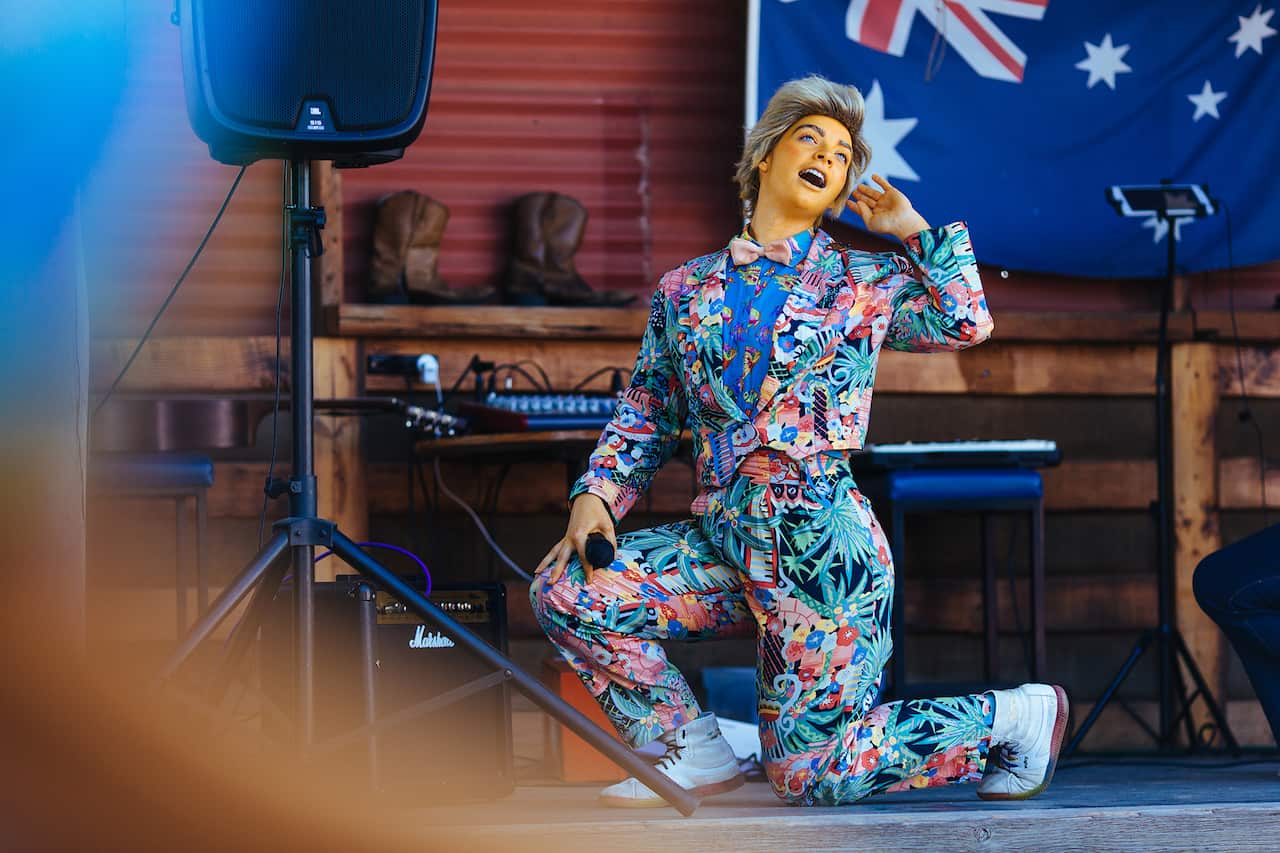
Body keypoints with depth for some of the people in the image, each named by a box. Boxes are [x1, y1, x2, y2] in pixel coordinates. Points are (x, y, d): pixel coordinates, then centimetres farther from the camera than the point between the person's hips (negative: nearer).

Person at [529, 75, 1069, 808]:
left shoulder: (864, 282, 7)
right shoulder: (686, 289, 14)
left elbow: (967, 323, -6)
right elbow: (645, 417, 16)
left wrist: (914, 230, 3)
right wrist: (597, 494, -1)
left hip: (821, 549, -4)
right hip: (725, 543, 4)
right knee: (564, 589, -13)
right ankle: (691, 751, 4)